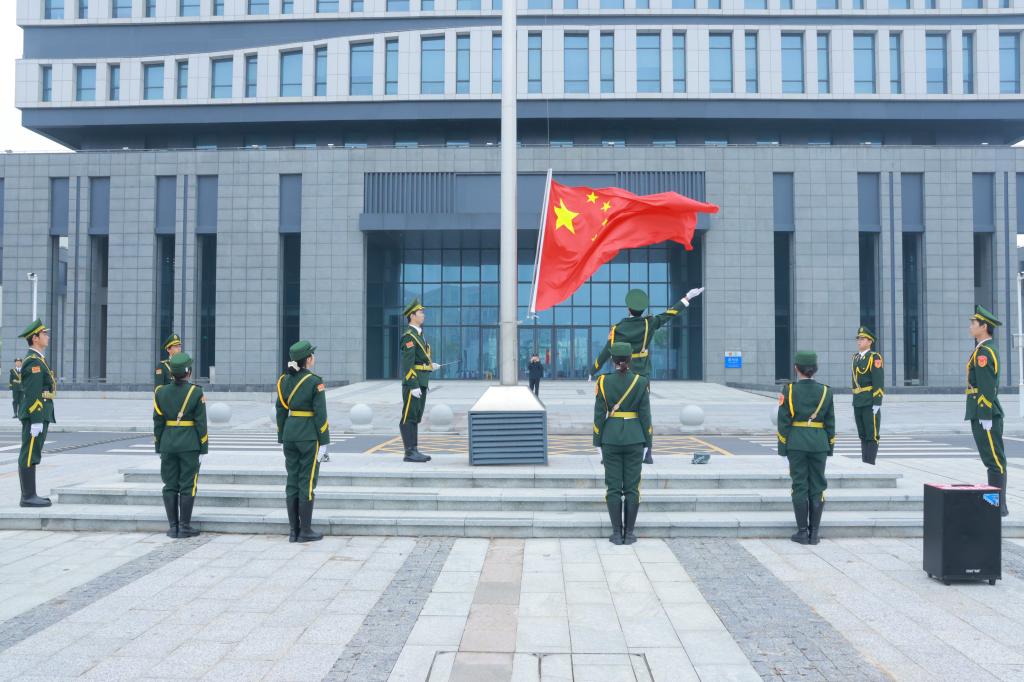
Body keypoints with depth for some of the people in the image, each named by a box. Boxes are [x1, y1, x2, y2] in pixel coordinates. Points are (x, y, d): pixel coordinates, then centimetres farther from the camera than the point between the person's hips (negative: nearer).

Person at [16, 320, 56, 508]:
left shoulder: (36, 359, 19)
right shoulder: (34, 361, -13)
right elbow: (33, 393, -19)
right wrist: (36, 420, -22)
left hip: (40, 415, 10)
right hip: (36, 415, -10)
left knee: (31, 456, 11)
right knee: (29, 456, -7)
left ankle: (29, 495, 16)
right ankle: (28, 497, -4)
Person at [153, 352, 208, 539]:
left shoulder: (161, 392, 1)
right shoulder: (196, 392, -8)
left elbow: (158, 423, 4)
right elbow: (201, 423, -8)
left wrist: (159, 447, 11)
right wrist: (203, 449, -1)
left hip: (168, 445, 3)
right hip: (190, 446, -3)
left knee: (170, 486, 9)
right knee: (187, 486, 2)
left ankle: (173, 527, 12)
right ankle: (185, 527, 4)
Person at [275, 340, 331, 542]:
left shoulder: (284, 380, 6)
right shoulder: (315, 382, -11)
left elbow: (281, 411, 9)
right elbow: (320, 414, -12)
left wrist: (282, 438, 16)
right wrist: (324, 442, -7)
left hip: (289, 433, 6)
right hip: (309, 436, -6)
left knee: (292, 482, 10)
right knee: (307, 482, 0)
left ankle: (293, 530, 15)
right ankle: (305, 531, 6)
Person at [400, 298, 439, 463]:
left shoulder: (418, 334, 18)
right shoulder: (409, 335, -12)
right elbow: (407, 362, -19)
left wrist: (429, 365, 10)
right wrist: (413, 386, -22)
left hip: (421, 382, 10)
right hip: (413, 381, -10)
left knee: (416, 417, 10)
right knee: (409, 417, -6)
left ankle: (414, 451, 14)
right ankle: (409, 453, -4)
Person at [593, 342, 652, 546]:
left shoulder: (603, 382, -5)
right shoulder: (641, 382, -5)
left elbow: (599, 415, -5)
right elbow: (645, 415, -5)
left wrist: (597, 443, 3)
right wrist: (647, 443, 4)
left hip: (611, 439, 0)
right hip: (634, 439, 0)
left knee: (613, 488, 5)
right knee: (632, 488, 7)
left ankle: (617, 533, 7)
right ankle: (629, 533, 9)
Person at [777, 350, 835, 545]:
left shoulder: (789, 390, -5)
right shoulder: (825, 391, 2)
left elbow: (784, 421, -6)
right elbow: (830, 422, 5)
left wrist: (783, 447, 0)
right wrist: (830, 447, 13)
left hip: (796, 443, -2)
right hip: (819, 444, 2)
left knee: (800, 486, 3)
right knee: (817, 487, 7)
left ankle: (802, 532, 6)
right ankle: (814, 533, 10)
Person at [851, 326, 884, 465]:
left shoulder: (875, 357, -8)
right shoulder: (856, 357, 15)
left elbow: (879, 383, -13)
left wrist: (877, 404, -18)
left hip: (870, 403, -7)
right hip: (858, 404, 7)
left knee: (872, 436, -2)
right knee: (862, 436, 11)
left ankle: (870, 464, 2)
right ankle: (864, 463, 16)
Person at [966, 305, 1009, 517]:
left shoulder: (984, 352, -15)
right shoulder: (988, 349, 17)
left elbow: (987, 387, -20)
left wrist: (986, 417, -21)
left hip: (985, 414, -10)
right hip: (981, 414, 10)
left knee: (994, 460, -5)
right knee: (991, 459, 13)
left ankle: (1000, 506, -1)